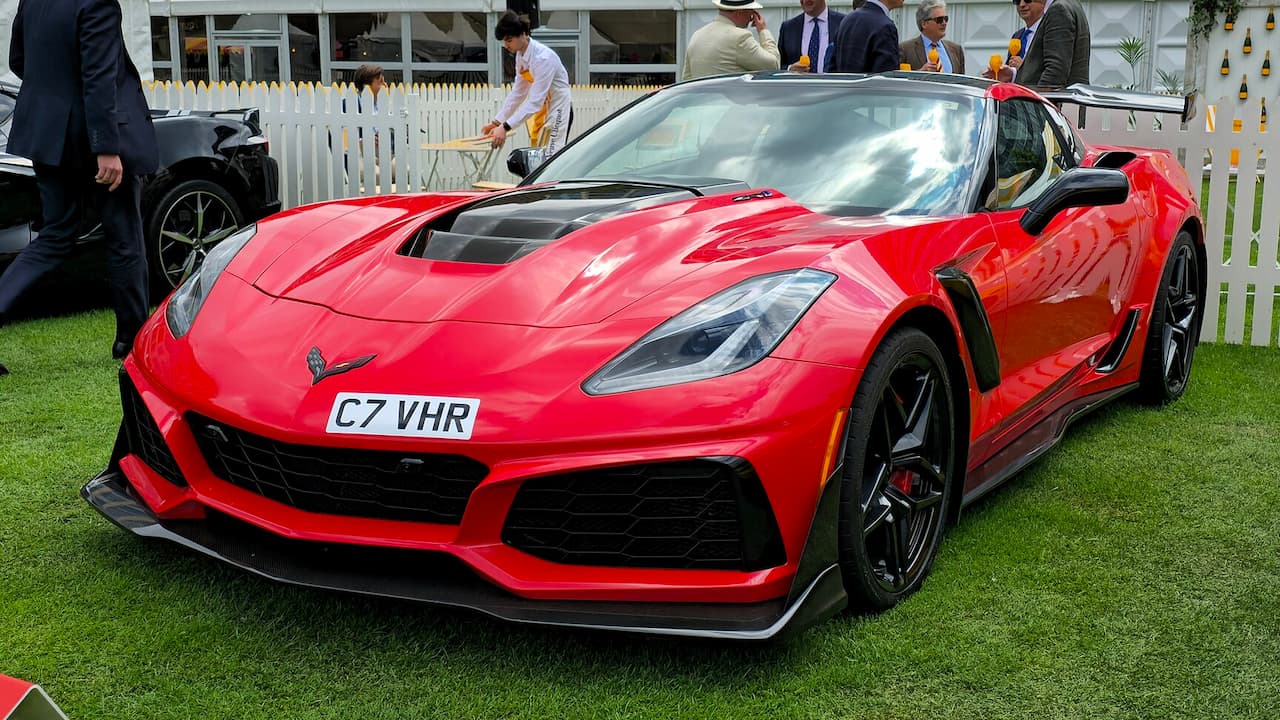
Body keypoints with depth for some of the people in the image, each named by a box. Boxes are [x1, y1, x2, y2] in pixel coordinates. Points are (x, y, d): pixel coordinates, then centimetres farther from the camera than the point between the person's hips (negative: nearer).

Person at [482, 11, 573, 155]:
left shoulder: (543, 57, -25)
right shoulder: (520, 56, 2)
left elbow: (535, 101, -29)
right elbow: (518, 92, 10)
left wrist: (506, 127, -32)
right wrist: (497, 121, 4)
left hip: (558, 108, -9)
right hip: (542, 109, 9)